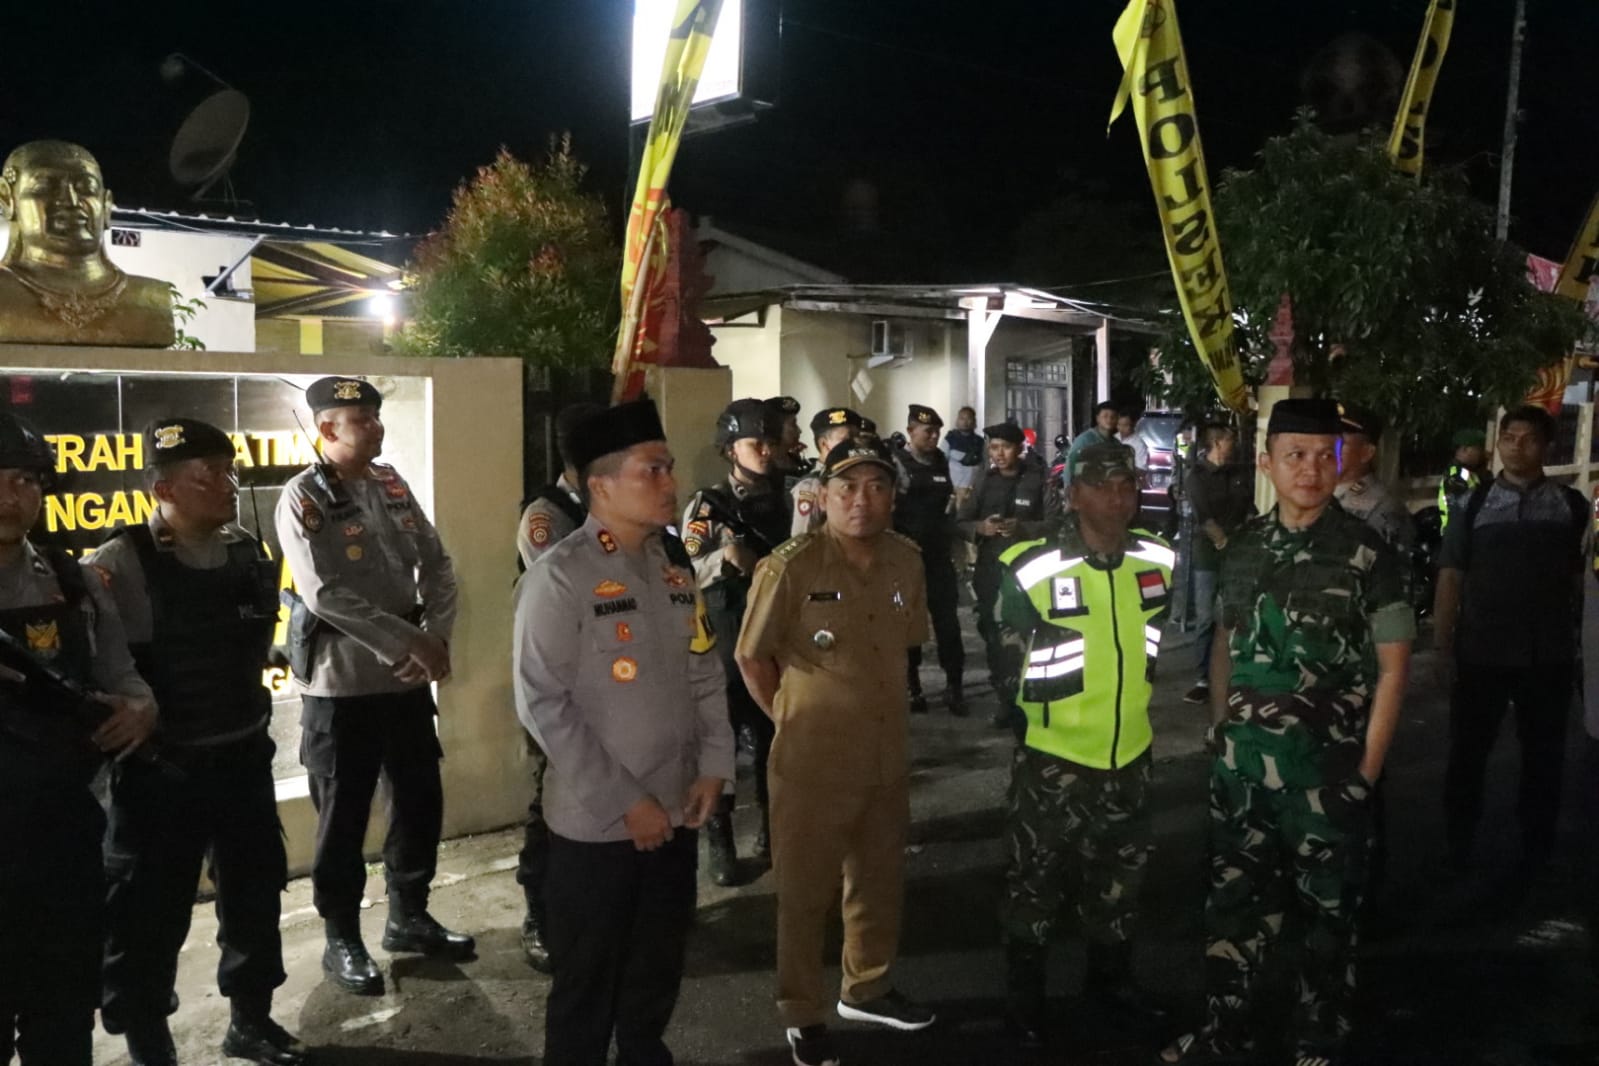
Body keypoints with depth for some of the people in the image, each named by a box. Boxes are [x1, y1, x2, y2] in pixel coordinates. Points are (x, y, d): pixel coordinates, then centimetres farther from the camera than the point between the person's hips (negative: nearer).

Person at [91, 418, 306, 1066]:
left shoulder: (248, 554, 2)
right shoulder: (121, 564, -16)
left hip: (244, 756, 6)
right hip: (160, 769, -6)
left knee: (255, 893, 19)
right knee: (149, 914, 8)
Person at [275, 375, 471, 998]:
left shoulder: (392, 484, 7)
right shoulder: (303, 499, -11)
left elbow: (435, 564, 7)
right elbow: (327, 595, -21)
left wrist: (437, 637, -9)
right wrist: (411, 644, -19)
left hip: (408, 679, 6)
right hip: (342, 685, -6)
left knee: (421, 802, 14)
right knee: (344, 818, 6)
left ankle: (409, 918, 32)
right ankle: (342, 941, 23)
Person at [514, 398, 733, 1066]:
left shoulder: (674, 566, 5)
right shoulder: (560, 578, -16)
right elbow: (544, 706, -18)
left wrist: (713, 765, -1)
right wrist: (625, 802, -16)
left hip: (676, 815, 6)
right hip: (596, 825, -6)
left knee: (657, 979, 22)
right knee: (586, 991, 12)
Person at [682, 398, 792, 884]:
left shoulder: (783, 501, 7)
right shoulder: (708, 505, -6)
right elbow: (685, 573, -13)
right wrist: (725, 556, -28)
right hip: (725, 641, -4)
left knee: (773, 736, 13)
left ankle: (772, 830, 28)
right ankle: (720, 844, 13)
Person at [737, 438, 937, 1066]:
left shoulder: (906, 561, 0)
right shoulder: (789, 566, -17)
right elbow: (752, 659, -8)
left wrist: (877, 704, 12)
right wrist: (795, 718, -3)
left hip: (887, 754, 6)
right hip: (813, 758, -6)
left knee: (880, 879, 21)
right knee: (806, 890, 8)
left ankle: (866, 989, 42)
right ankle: (802, 1016, 27)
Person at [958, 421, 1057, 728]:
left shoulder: (1037, 482, -1)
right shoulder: (983, 481, 10)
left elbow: (1054, 524, -5)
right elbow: (961, 522, 11)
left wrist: (1021, 528, -20)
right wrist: (980, 527, -10)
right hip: (989, 569, 4)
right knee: (993, 636, 6)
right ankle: (1005, 699, 17)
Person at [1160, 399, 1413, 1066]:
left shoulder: (1366, 555, -8)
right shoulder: (1242, 547, 4)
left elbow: (1392, 667, -6)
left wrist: (1368, 768, -9)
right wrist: (1220, 729, 10)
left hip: (1326, 762, -4)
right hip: (1241, 759, 4)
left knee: (1326, 907, 11)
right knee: (1233, 893, 15)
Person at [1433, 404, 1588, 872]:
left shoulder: (1572, 506, 1)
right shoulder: (1474, 505, 0)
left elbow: (1581, 579, 3)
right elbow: (1450, 578, -1)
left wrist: (1582, 643, -1)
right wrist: (1443, 649, -5)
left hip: (1549, 656, 1)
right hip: (1479, 654, 0)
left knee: (1544, 758, 13)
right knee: (1467, 754, 10)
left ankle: (1536, 852, 30)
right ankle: (1459, 848, 26)